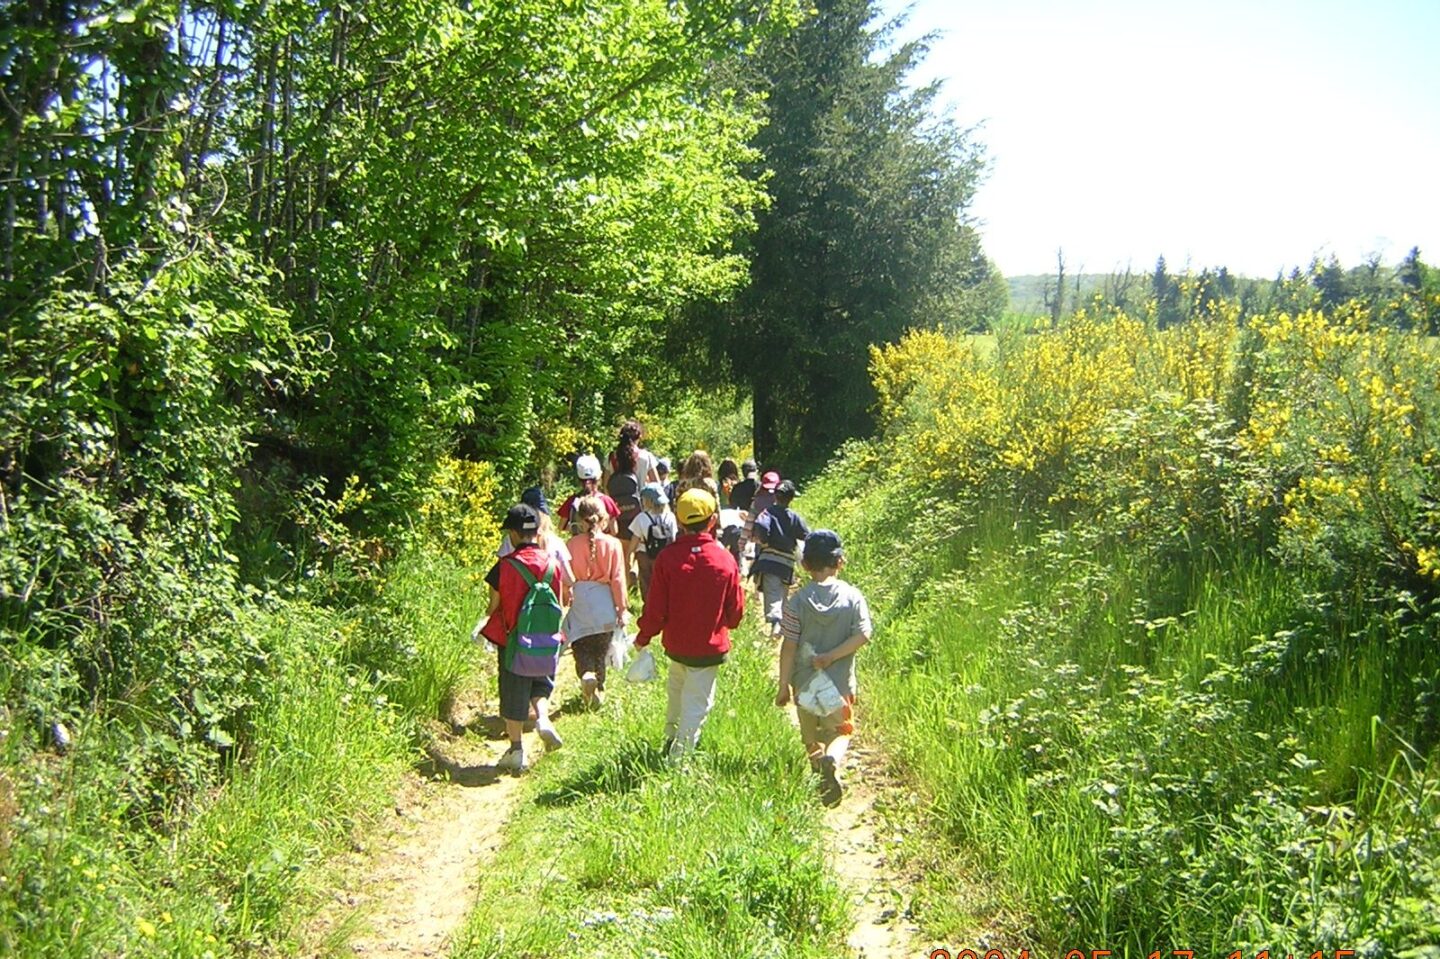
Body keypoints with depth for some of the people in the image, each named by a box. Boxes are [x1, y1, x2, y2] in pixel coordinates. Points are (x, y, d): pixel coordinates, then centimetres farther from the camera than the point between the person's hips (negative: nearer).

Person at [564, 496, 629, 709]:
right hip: (604, 604, 1)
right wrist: (622, 608, 3)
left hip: (579, 603, -1)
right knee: (600, 651, 15)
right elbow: (617, 579, -5)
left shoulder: (572, 544, -7)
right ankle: (598, 690, 21)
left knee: (581, 648, 7)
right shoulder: (613, 544, -8)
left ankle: (586, 674, -20)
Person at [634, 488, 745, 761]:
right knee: (696, 703, 10)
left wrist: (643, 638, 6)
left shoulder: (667, 557, -16)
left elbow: (655, 608, -11)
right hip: (710, 646, -2)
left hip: (676, 643, 2)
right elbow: (736, 611, -3)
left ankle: (671, 736, 44)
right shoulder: (725, 560, -12)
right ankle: (679, 754, 14)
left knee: (676, 686, 28)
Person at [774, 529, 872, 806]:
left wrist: (783, 685, -4)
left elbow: (789, 646, -10)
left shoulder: (798, 600, -9)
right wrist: (831, 657, -12)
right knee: (840, 731, 11)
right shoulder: (853, 596, -5)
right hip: (840, 682, 0)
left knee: (811, 739, 19)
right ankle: (832, 760, -17)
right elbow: (863, 634, -15)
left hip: (805, 683, 0)